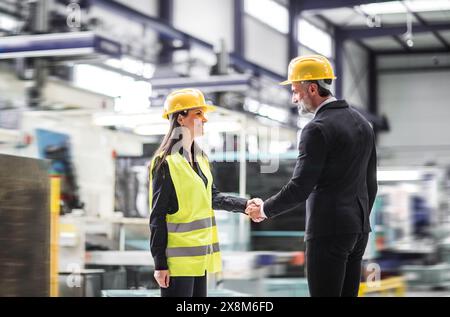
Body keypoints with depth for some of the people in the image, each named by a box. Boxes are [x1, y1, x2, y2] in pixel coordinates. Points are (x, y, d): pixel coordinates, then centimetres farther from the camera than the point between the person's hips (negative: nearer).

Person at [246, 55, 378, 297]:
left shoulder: (317, 129, -13)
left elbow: (299, 188, -16)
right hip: (358, 229, 9)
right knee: (348, 293, 12)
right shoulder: (362, 123, 13)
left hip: (329, 230, -8)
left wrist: (264, 210, -2)